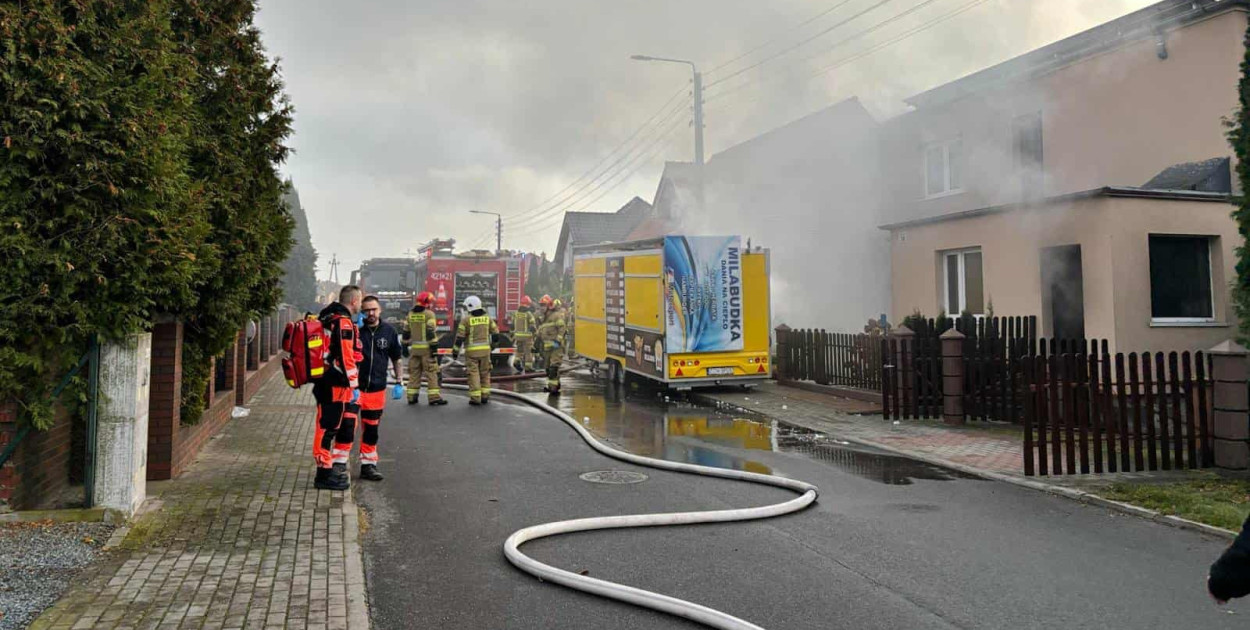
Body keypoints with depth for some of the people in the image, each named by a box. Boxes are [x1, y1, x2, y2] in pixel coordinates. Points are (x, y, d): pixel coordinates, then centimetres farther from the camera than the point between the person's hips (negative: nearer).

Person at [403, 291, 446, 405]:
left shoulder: (410, 314, 10)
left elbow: (406, 332, 13)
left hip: (414, 348, 6)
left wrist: (405, 346, 20)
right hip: (426, 348, -6)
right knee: (431, 373, -2)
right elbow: (431, 332, -15)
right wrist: (434, 348, -14)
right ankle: (434, 397, -4)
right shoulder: (429, 314, -9)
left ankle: (412, 397, 12)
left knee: (414, 372, 12)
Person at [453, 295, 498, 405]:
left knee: (473, 374, 0)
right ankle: (485, 396, 13)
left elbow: (460, 337, -10)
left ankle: (475, 398, -1)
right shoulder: (487, 318, 4)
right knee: (485, 373, 13)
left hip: (471, 351, -3)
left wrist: (455, 351, -3)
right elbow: (495, 332, 8)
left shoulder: (466, 319, -8)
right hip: (485, 350, 3)